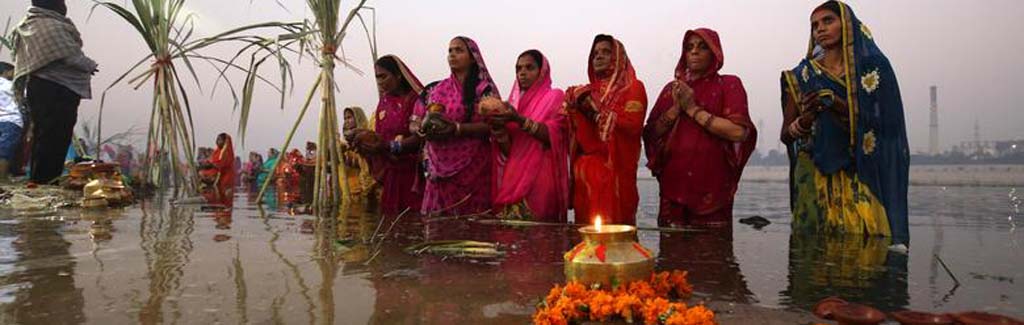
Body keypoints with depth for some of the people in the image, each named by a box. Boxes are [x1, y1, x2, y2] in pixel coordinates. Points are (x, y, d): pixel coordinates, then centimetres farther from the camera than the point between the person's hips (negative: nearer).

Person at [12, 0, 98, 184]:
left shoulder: (31, 24, 15)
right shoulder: (51, 26, -16)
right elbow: (71, 56, -19)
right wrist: (90, 65, -1)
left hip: (42, 86, 10)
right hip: (56, 90, -10)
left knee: (43, 137, 14)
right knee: (55, 138, -5)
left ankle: (39, 181, 19)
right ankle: (46, 182, -2)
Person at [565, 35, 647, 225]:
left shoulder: (632, 88, 2)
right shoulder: (588, 90, 19)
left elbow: (633, 126, -14)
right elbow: (576, 132, 15)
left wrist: (597, 112, -10)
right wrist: (575, 105, -1)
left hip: (614, 170, -5)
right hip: (585, 171, 5)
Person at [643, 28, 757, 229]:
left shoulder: (728, 85, 4)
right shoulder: (672, 89, 15)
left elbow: (738, 132, -11)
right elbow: (652, 133, 8)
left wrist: (693, 109, -9)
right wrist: (676, 108, -7)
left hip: (712, 184, -3)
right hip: (673, 182, 3)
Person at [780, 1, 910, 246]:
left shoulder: (874, 67, 7)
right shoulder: (802, 76, 9)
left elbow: (886, 126, -1)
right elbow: (786, 135, 8)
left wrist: (836, 105, -15)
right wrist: (804, 121, -15)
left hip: (862, 178, 0)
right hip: (814, 179, 1)